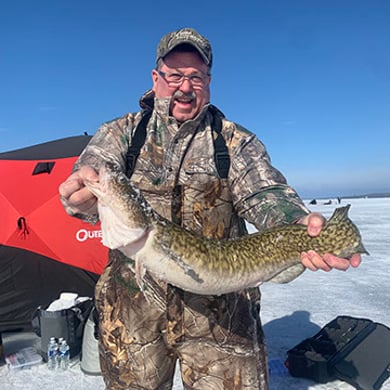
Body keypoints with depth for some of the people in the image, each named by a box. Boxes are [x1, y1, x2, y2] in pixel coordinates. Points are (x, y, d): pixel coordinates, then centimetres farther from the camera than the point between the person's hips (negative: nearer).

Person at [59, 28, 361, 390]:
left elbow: (265, 194, -10)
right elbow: (91, 174, -12)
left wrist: (302, 225, -33)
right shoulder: (121, 133, 5)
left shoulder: (236, 141, 4)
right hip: (133, 305, 1)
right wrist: (82, 198, -37)